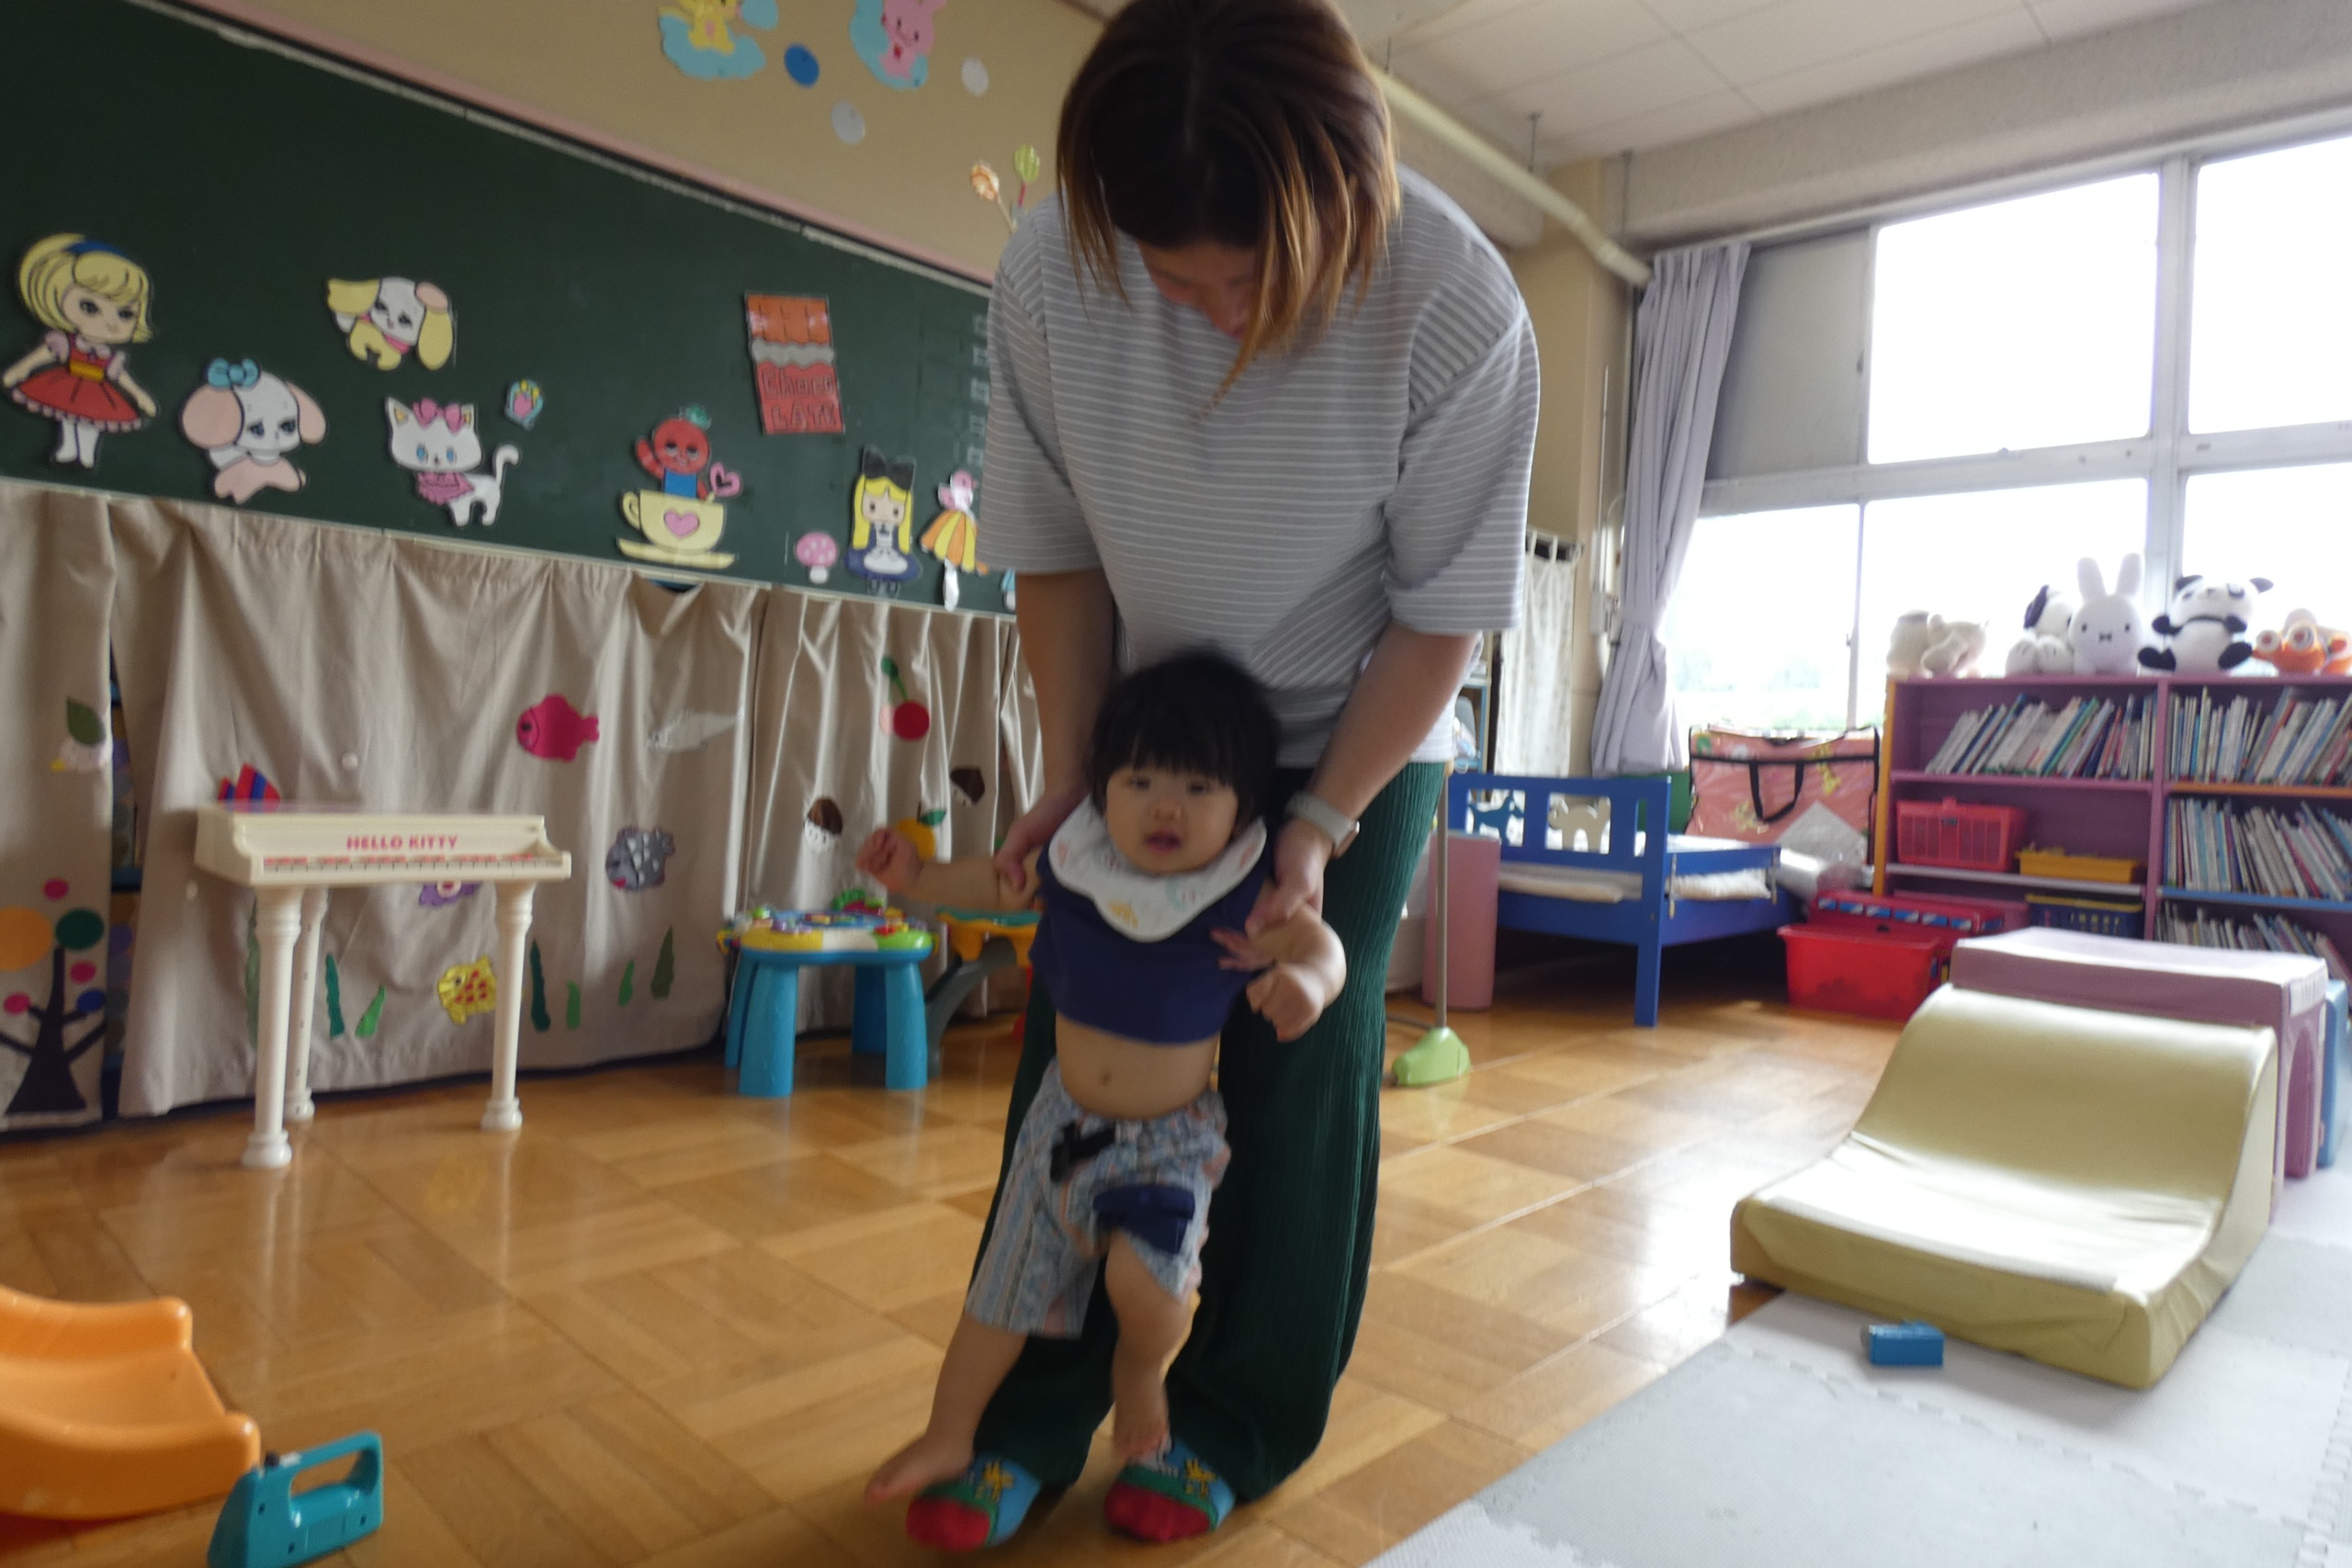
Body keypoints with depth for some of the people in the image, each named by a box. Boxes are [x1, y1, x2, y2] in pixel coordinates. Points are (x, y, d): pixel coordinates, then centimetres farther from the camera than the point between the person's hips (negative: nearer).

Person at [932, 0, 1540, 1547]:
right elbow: (1056, 547, -7)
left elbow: (1441, 611, -17)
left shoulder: (1455, 302, -25)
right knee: (1077, 1044, 3)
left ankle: (1242, 1426, 22)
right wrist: (1071, 772, -11)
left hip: (1357, 742, -2)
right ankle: (1035, 1412, 20)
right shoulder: (1050, 267, -18)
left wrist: (1318, 825, -18)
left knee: (1299, 1069, 0)